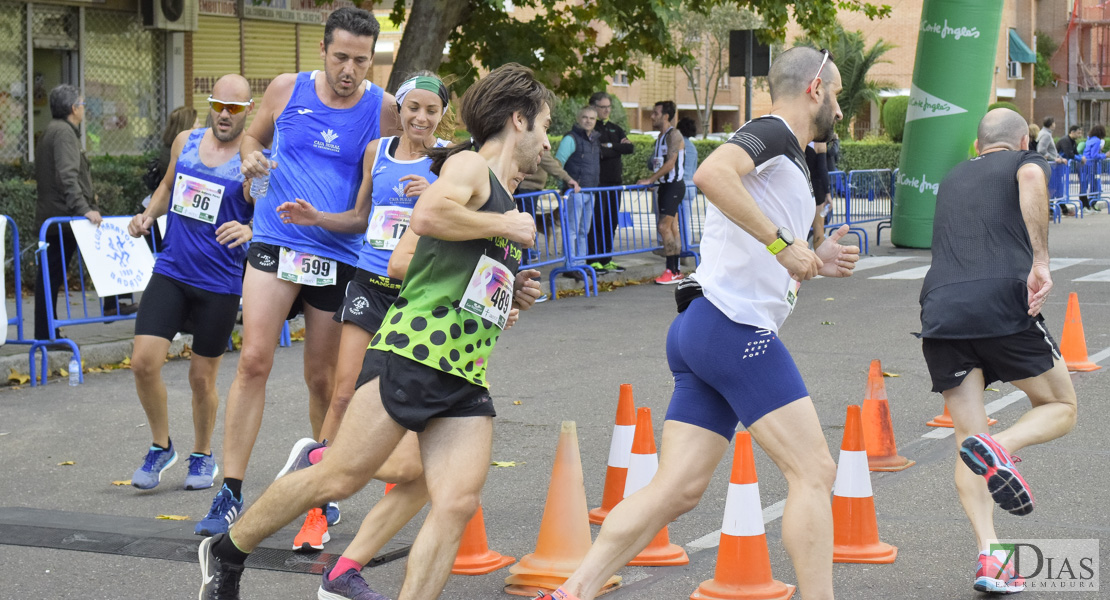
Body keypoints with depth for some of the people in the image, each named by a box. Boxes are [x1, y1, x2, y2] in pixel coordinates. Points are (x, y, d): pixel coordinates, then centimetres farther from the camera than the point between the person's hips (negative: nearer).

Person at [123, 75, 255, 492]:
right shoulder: (186, 142, 6)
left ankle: (203, 456, 31)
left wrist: (249, 231, -32)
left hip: (220, 284, -3)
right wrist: (148, 215, 7)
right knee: (144, 362, -8)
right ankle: (161, 447, 15)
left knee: (202, 376, 7)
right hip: (171, 272, 3)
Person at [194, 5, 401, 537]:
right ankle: (230, 494, -6)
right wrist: (251, 159, -3)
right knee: (254, 361, -10)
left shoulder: (383, 109, 1)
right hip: (274, 243, 0)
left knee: (322, 378, 8)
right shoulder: (287, 90, 3)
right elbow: (253, 137, 19)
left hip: (339, 256, 0)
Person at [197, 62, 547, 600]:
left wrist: (514, 296, 15)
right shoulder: (469, 165, -1)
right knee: (338, 480, -4)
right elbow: (426, 216, -24)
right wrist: (505, 225, -11)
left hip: (466, 376, 8)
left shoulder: (503, 201, 25)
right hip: (414, 351, -8)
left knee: (457, 505, -9)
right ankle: (227, 553, 15)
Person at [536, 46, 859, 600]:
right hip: (736, 327, -10)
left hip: (703, 328, 10)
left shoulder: (785, 158, 26)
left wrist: (814, 263, 16)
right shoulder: (772, 133, -4)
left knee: (677, 489, 4)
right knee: (813, 472, -7)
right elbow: (711, 174, -26)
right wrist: (783, 243, -22)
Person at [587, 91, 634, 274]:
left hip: (615, 181, 7)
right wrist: (619, 148, -8)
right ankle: (593, 261, -5)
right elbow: (597, 152, -19)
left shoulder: (615, 128, 18)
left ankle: (606, 260, 15)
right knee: (596, 222, -8)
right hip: (597, 181, -7)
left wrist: (611, 146, -8)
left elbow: (630, 148, 4)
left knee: (611, 222, 9)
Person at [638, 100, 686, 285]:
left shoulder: (673, 135, -12)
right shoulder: (661, 137, 16)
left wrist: (649, 180, -18)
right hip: (665, 186, 9)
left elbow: (670, 164, -19)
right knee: (672, 228, 9)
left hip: (674, 185, -9)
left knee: (664, 226, -16)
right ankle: (676, 270, 12)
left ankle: (671, 271, -16)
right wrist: (651, 180, 9)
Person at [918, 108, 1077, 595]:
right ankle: (999, 447, -17)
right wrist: (1039, 260, -16)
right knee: (1060, 408, 14)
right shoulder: (1027, 161, 13)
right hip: (1004, 303, -4)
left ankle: (989, 555, -8)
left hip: (940, 311, 4)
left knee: (967, 437, 7)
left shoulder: (952, 178, 29)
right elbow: (1031, 178, -12)